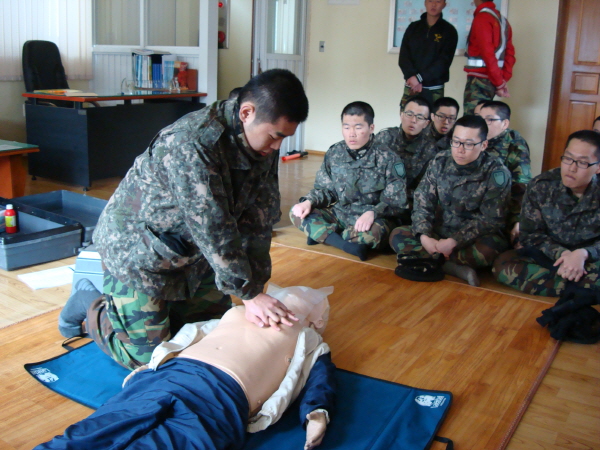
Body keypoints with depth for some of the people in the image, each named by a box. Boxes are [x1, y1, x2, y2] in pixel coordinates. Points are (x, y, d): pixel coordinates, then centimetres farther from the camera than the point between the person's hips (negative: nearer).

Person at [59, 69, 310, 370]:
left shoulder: (263, 144, -10)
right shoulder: (191, 143, -35)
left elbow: (259, 221, -10)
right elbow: (213, 229, -33)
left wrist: (255, 291, -13)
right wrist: (249, 293, -26)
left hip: (191, 249, 8)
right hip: (138, 251, -7)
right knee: (148, 358, -2)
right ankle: (90, 309, 22)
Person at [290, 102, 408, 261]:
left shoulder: (388, 159, -11)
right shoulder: (334, 153, 0)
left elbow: (396, 201, -13)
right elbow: (324, 189, 7)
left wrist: (372, 212, -34)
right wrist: (309, 201, -16)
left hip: (372, 219, -5)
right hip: (340, 214, 5)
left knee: (372, 233, -40)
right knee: (296, 213, -14)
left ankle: (322, 234, -15)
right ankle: (348, 245, -24)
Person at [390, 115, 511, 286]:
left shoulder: (497, 173, -13)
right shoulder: (440, 162, -3)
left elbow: (490, 220, -16)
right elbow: (422, 202, -3)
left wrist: (454, 242, -25)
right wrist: (424, 236, -19)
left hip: (473, 238, -4)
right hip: (439, 233, 4)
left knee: (487, 250, -37)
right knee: (397, 236, -19)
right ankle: (457, 268, -25)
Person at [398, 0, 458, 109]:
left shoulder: (449, 31, 5)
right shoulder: (413, 27, 13)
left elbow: (444, 61, -6)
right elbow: (403, 57, 4)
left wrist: (420, 77, -15)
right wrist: (412, 77, -12)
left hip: (434, 90, -2)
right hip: (411, 88, 2)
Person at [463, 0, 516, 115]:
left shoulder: (481, 18, -9)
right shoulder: (502, 20, 15)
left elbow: (488, 54, -15)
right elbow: (509, 54, 11)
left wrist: (499, 83, -12)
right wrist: (504, 79, 7)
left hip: (479, 80, -8)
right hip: (491, 81, 8)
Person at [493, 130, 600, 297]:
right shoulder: (541, 186, -8)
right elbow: (530, 234, -5)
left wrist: (583, 254, -31)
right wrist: (560, 253, -24)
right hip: (547, 256, 3)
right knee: (502, 263, -28)